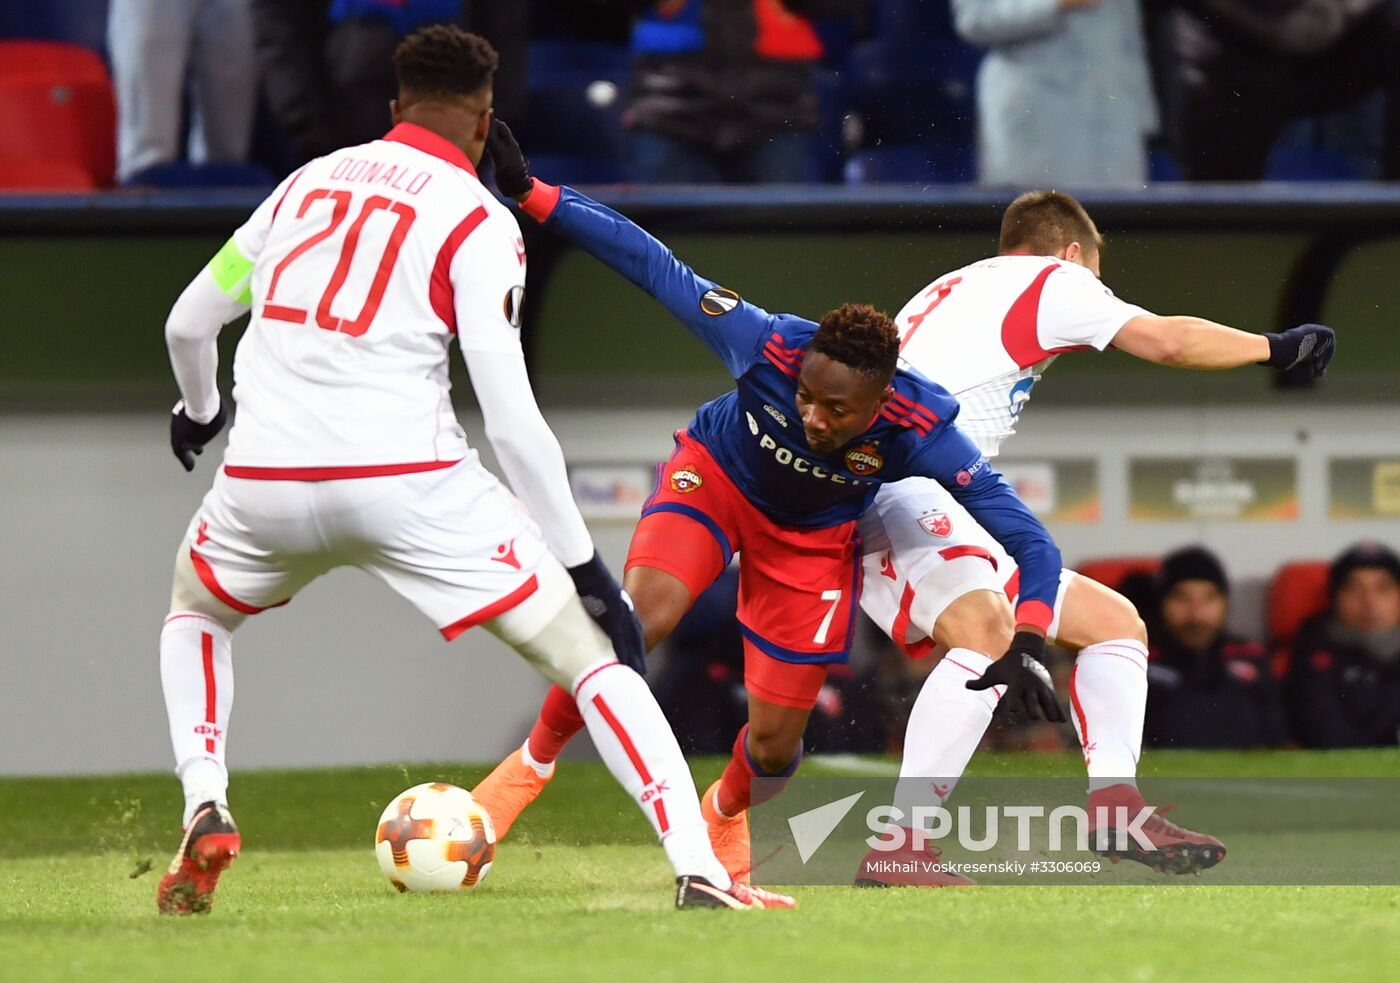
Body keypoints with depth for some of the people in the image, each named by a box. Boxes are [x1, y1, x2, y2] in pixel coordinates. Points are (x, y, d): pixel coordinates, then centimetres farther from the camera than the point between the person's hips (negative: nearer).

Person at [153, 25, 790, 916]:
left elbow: (188, 323, 24)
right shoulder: (478, 222, 2)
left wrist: (201, 411, 46)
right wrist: (584, 565, -2)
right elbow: (511, 418, -7)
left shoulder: (308, 183, 17)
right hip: (407, 480, -4)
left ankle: (206, 811, 12)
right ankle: (699, 868, -12)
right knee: (589, 657, 4)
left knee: (196, 615, 35)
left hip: (264, 478, 4)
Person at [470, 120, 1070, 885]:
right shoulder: (769, 347, -37)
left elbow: (1033, 545, -31)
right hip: (714, 475, -1)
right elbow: (649, 264, -29)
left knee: (773, 746, 1)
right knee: (641, 619, -31)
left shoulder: (920, 431, -36)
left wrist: (1026, 643, -47)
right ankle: (533, 764, -6)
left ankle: (726, 816, 41)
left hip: (815, 538, 1)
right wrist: (531, 193, -35)